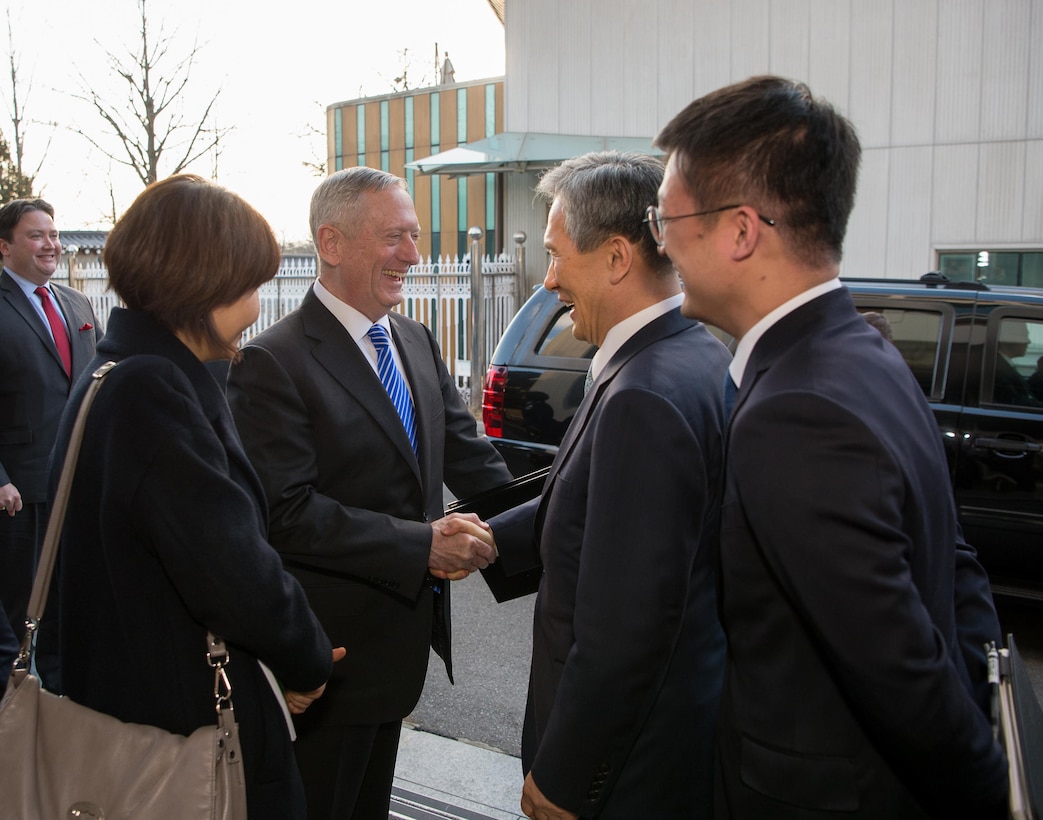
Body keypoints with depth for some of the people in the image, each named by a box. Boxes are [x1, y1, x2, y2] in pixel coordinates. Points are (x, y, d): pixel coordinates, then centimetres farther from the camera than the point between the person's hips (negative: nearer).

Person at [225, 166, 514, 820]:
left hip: (400, 636, 8)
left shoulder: (417, 343, 7)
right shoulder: (274, 363, -19)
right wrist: (422, 545, -27)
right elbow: (286, 514, -24)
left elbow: (467, 453, 5)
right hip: (330, 652, -7)